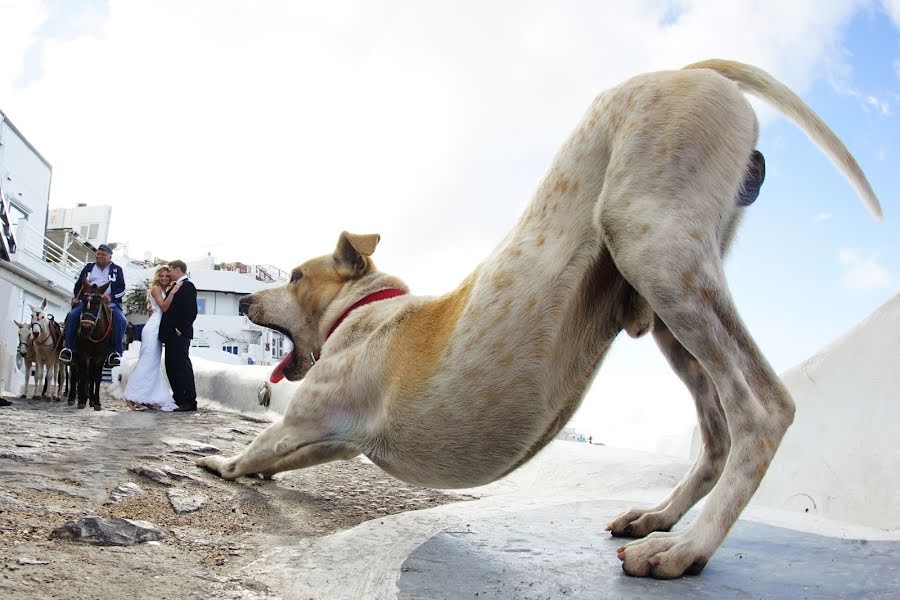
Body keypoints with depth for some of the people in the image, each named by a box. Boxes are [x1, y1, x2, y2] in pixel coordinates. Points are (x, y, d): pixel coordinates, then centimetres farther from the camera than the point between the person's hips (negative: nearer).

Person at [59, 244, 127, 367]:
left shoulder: (117, 270, 14)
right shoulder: (89, 267, 22)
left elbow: (122, 289, 4)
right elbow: (78, 284, 23)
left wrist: (111, 296, -15)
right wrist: (76, 297, 5)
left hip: (110, 302, -2)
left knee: (121, 320, -28)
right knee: (72, 315, -24)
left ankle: (116, 352, -26)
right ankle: (69, 348, -21)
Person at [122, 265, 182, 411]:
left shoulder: (165, 291, 22)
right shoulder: (156, 288, -3)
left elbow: (166, 308, 12)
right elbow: (164, 307, -15)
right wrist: (173, 292, -21)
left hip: (158, 330, 9)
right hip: (153, 328, -9)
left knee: (153, 365, 8)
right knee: (148, 362, -11)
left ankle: (151, 399, 11)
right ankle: (133, 397, -8)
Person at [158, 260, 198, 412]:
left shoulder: (187, 286, -9)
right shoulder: (175, 287, 20)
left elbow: (191, 311, -17)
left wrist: (181, 329, -19)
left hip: (179, 334, -10)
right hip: (172, 334, 10)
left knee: (182, 366, -9)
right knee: (171, 366, 11)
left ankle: (190, 401, -7)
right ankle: (179, 398, 16)